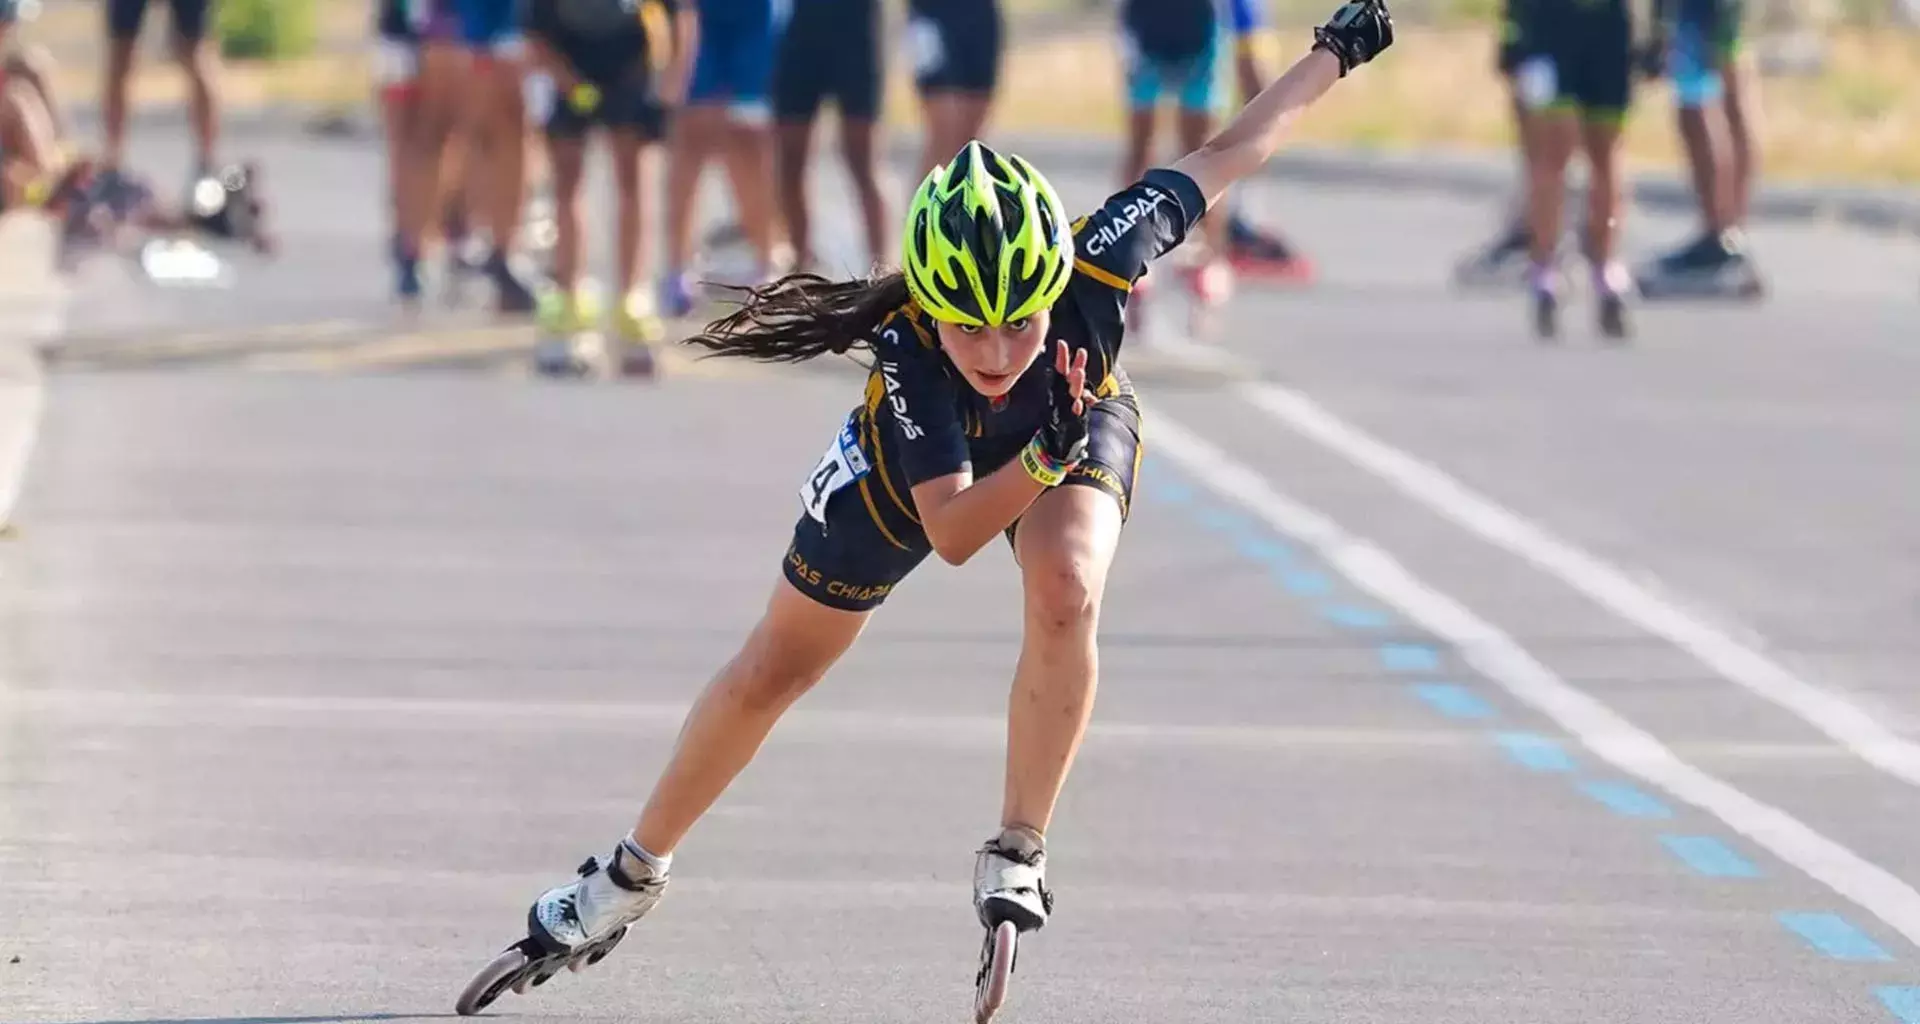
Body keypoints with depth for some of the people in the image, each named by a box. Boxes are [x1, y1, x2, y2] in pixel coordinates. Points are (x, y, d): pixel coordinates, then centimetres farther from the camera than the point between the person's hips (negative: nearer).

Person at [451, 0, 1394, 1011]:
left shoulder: (1090, 265, -41)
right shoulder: (909, 354, -44)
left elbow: (1221, 156, -26)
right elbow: (950, 531, -45)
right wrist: (1045, 461, -61)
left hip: (1079, 429, 1)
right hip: (918, 464, -1)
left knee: (1066, 591, -33)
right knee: (772, 672, 10)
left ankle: (1017, 853, -14)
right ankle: (631, 875, 32)